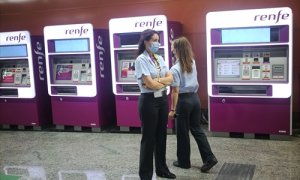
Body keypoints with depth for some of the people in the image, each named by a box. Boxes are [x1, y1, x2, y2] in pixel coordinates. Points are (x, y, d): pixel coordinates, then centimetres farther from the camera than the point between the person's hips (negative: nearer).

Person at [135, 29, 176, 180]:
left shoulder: (160, 59, 10)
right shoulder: (141, 60, -11)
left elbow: (170, 78, 2)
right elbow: (150, 84, -19)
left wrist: (157, 81, -14)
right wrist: (164, 82, -3)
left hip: (162, 99, 7)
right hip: (149, 101, -7)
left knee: (161, 135, 15)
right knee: (149, 137, 1)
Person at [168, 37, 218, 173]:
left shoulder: (175, 69, -16)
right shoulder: (193, 63, 2)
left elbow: (175, 91, -16)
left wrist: (173, 109, -11)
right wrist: (175, 46, 22)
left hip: (184, 100, -6)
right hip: (195, 98, 7)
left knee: (182, 133, 8)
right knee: (197, 129, 15)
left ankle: (184, 162, 21)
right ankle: (209, 158, 9)